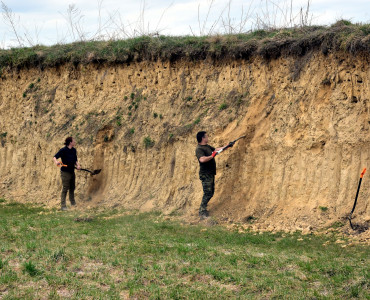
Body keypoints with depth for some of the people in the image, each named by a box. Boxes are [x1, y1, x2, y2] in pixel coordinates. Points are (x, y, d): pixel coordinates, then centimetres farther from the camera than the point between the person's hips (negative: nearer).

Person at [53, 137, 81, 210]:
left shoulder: (74, 150, 7)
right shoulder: (63, 150, -14)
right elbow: (54, 157, -19)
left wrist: (77, 165, -4)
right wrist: (56, 161, -41)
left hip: (72, 171, 7)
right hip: (65, 172, -7)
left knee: (72, 187, 18)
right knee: (65, 188, -7)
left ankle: (73, 202, 35)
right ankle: (63, 205, -2)